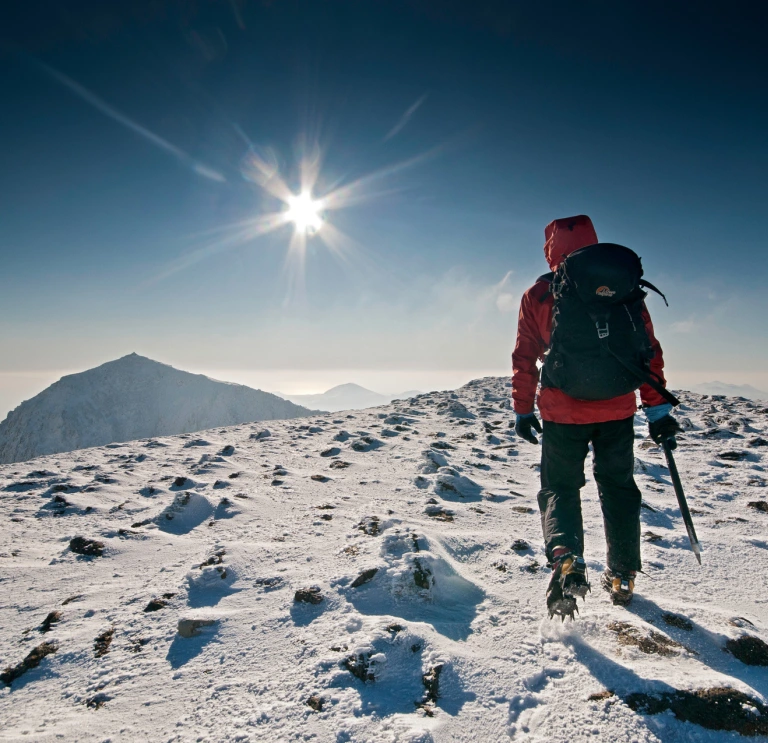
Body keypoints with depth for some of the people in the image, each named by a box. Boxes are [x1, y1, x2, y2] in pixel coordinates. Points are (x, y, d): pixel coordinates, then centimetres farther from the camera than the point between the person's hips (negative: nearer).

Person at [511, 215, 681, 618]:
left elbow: (524, 359, -1)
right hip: (616, 410, 2)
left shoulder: (537, 295, -1)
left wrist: (523, 410, 8)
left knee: (559, 488, 11)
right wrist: (657, 408, 7)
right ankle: (622, 576, 25)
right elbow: (649, 351, 2)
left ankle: (566, 559, -13)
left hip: (562, 411, -2)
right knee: (618, 487, 18)